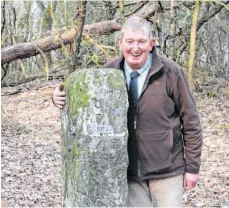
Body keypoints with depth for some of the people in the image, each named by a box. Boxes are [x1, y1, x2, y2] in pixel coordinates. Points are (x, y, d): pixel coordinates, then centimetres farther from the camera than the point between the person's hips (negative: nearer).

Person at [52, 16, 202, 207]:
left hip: (166, 169, -3)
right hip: (129, 169, 3)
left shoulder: (170, 72, -12)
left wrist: (192, 167, -5)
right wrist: (61, 96, -18)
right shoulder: (110, 71, -3)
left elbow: (190, 121, -7)